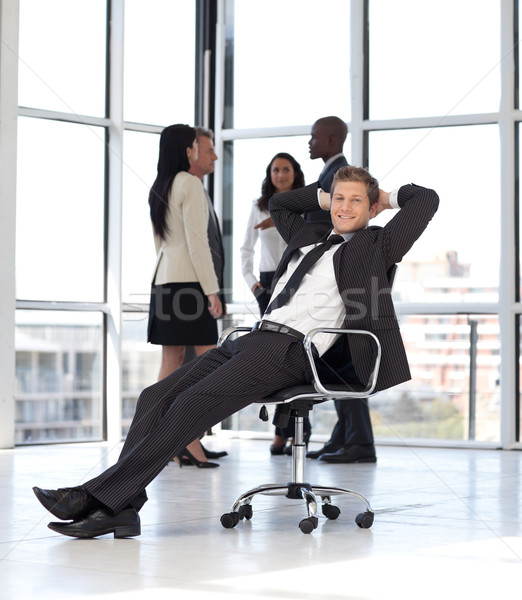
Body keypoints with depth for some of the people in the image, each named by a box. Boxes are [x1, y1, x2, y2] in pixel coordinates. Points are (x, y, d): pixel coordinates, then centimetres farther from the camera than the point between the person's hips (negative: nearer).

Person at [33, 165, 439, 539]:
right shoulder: (310, 238, 29)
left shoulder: (374, 246, 9)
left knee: (191, 405, -24)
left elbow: (427, 200, 4)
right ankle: (122, 508, -20)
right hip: (253, 339, 8)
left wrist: (388, 197, 19)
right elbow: (278, 203, 48)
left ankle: (102, 496, -28)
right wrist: (324, 196, 39)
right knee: (155, 397, -11)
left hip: (288, 350, -8)